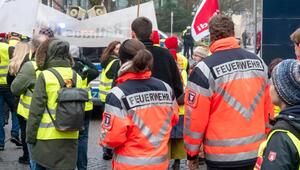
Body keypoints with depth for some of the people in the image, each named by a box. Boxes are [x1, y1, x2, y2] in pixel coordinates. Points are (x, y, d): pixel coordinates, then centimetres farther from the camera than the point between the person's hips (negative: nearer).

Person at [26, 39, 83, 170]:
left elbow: (36, 110, -9)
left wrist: (30, 136, -2)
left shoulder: (45, 76, -9)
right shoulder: (77, 77, 5)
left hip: (48, 137, -4)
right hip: (71, 138, 4)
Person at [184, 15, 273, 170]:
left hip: (222, 157, -5)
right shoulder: (258, 62, 4)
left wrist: (192, 153, 0)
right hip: (257, 152, 5)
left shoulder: (206, 69, -13)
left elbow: (195, 117, -11)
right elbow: (267, 108, 10)